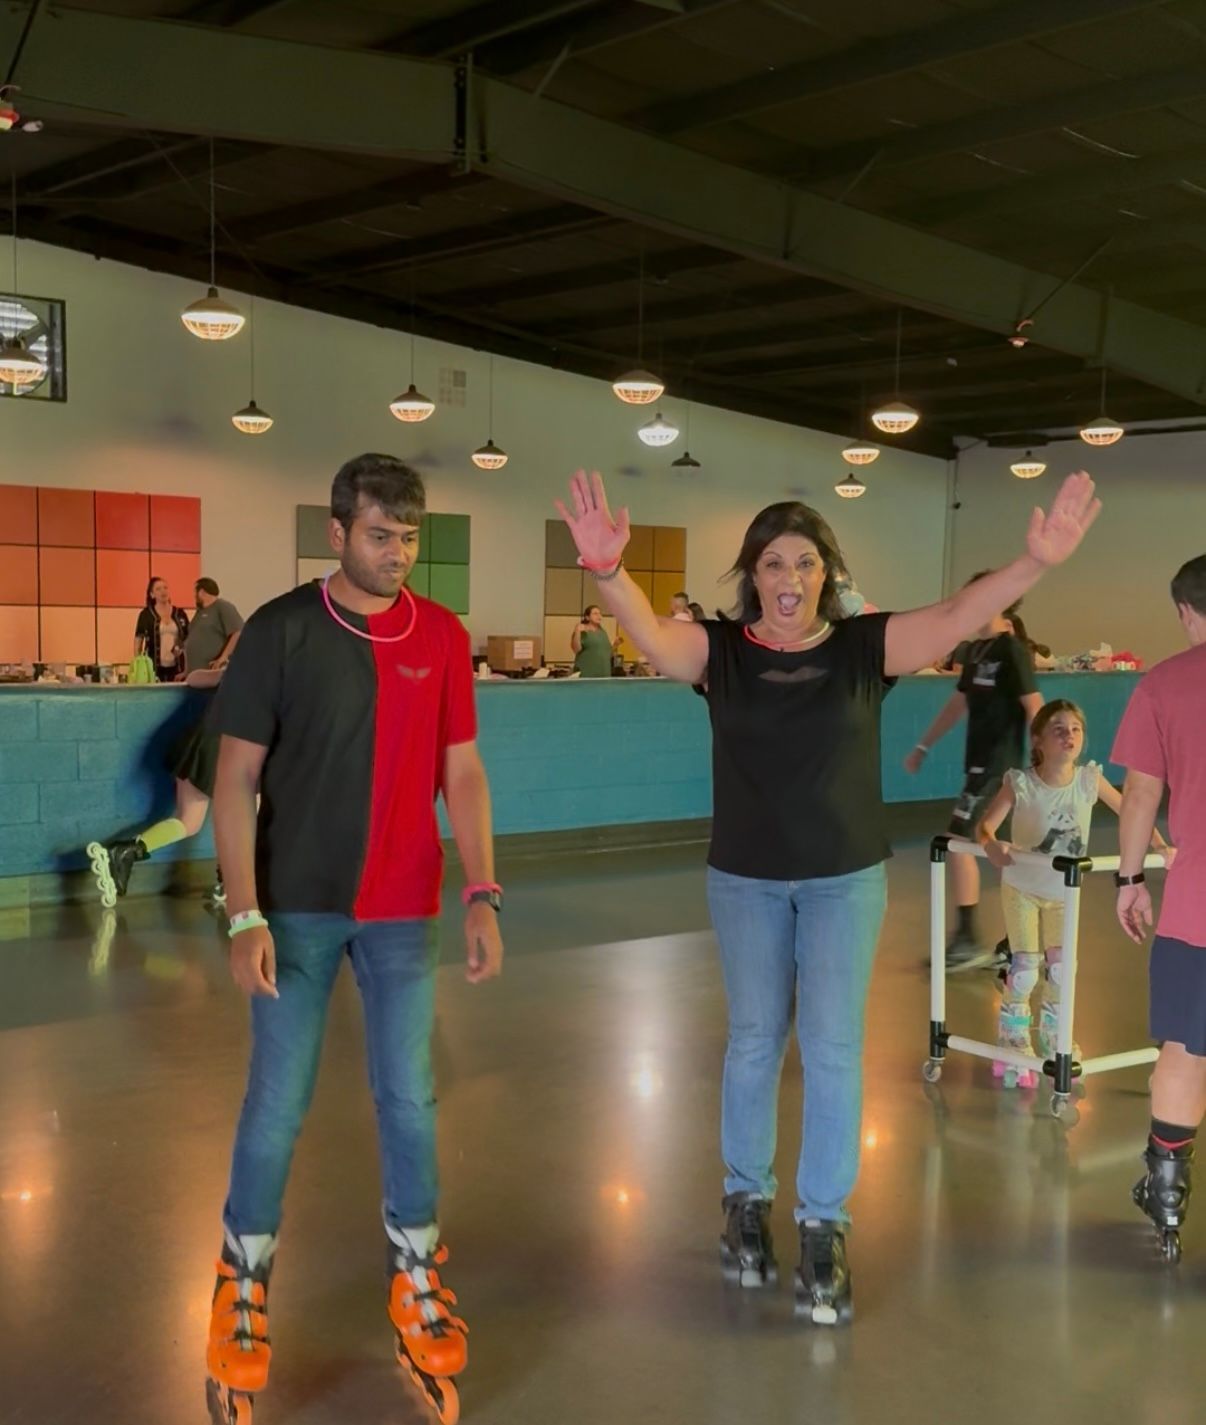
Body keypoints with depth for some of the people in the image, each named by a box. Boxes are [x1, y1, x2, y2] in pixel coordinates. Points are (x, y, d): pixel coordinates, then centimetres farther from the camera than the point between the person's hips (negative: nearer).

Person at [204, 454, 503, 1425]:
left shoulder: (442, 636, 2)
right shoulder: (281, 630, -7)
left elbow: (462, 773, 5)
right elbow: (236, 779, -7)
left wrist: (483, 896, -2)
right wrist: (246, 916, -13)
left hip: (404, 912, 2)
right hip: (297, 908, -2)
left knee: (409, 1099, 9)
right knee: (277, 1104, 5)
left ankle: (417, 1282, 26)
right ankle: (244, 1288, 25)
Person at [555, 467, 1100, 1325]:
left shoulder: (864, 648, -8)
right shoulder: (722, 651, -8)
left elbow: (954, 619, -21)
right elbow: (648, 632, -25)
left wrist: (1036, 563, -38)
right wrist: (607, 568, -46)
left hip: (847, 878, 0)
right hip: (745, 879, 1)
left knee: (833, 1048, 3)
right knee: (755, 1041, 14)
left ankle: (824, 1227, 16)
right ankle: (747, 1201, 32)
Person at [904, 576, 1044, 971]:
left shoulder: (1012, 652, -13)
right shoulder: (975, 650, 13)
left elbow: (1035, 708, -19)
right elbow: (958, 703, 22)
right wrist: (923, 746, 24)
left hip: (998, 764, -8)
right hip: (981, 761, 8)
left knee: (956, 843, -8)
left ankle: (969, 941, -2)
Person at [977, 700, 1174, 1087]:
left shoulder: (1090, 779, -17)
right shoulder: (1021, 784, -25)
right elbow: (985, 825, -28)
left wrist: (1160, 846, -19)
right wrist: (991, 845, -50)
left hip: (1063, 892, 3)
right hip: (1022, 887, -3)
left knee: (1061, 967, 4)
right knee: (1025, 970, -6)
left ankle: (1054, 1041, 30)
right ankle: (1013, 1046, 16)